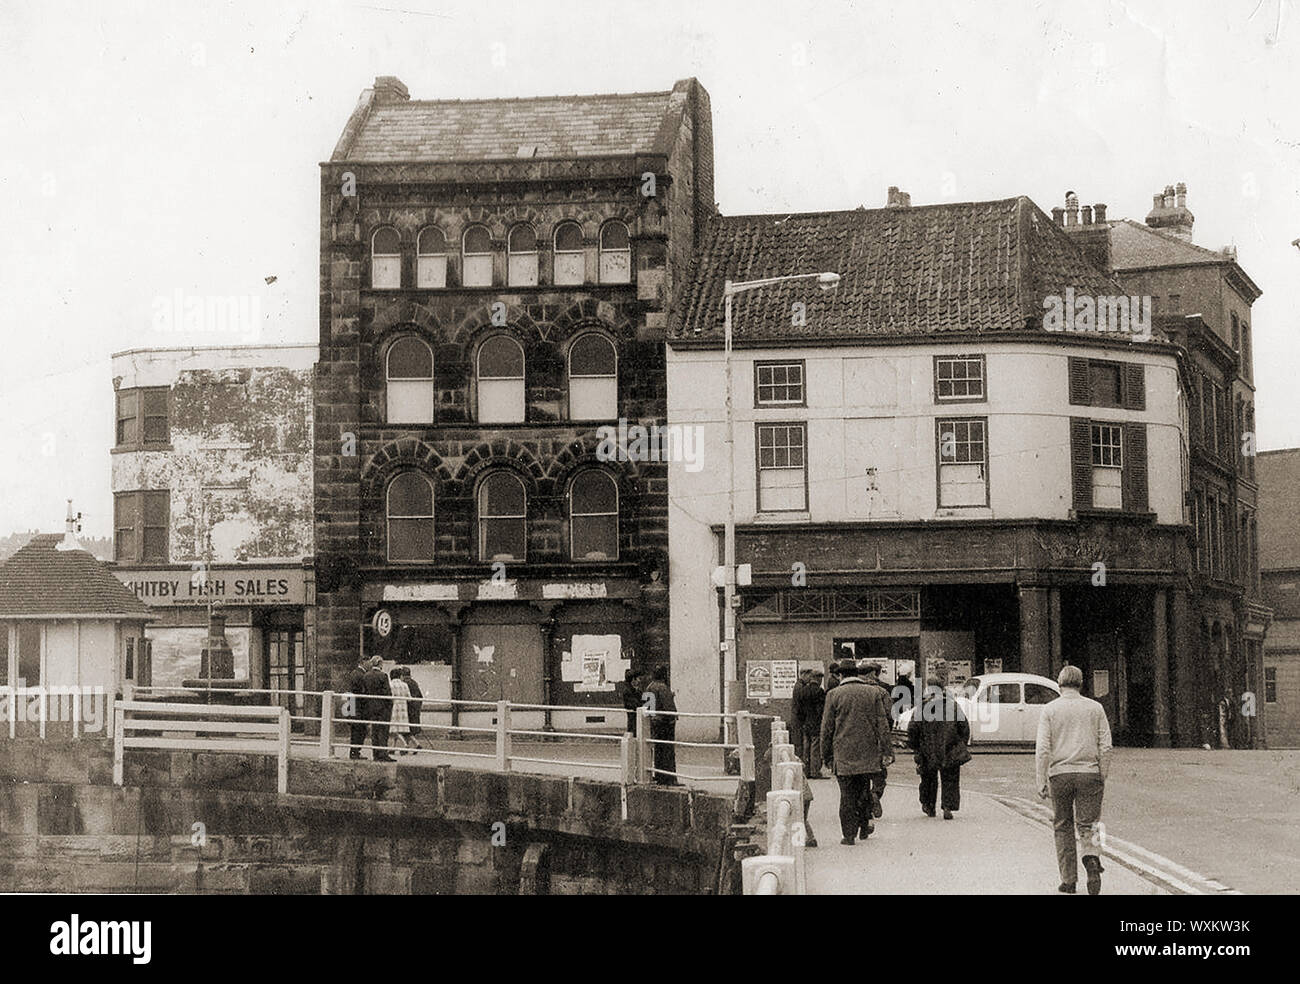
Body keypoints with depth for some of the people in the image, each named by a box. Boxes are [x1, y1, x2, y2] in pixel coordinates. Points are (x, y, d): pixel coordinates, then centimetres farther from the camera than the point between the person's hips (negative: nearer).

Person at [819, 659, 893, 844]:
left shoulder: (834, 695, -2)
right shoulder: (874, 693, 3)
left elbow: (827, 727, -1)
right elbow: (882, 723, 2)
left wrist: (826, 753, 7)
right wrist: (885, 750, 4)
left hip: (843, 753, -2)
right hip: (868, 753, 2)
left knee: (847, 794, 1)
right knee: (864, 789, 18)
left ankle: (848, 833, 0)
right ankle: (864, 824, 17)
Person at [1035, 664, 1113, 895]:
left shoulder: (1050, 710, 1)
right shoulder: (1095, 708, 5)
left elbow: (1042, 749, -5)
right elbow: (1105, 747, 1)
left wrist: (1041, 782, -3)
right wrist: (1103, 777, 8)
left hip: (1060, 774, 0)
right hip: (1089, 772, 0)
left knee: (1063, 828, 11)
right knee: (1088, 825, 4)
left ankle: (1069, 880, 11)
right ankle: (1092, 858, -26)